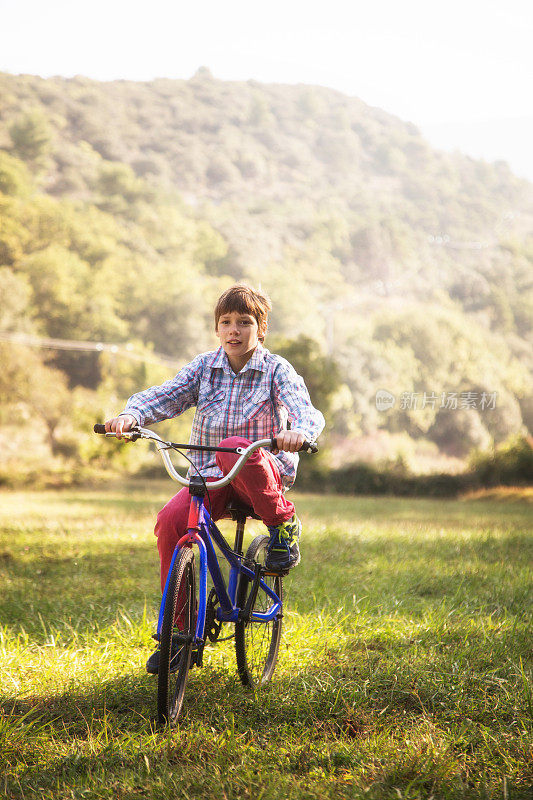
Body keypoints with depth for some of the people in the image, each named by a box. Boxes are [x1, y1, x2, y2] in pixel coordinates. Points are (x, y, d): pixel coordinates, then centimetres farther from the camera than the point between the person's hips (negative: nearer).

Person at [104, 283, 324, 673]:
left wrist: (300, 432, -45)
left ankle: (282, 522, -13)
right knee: (170, 520, -24)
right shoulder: (204, 366, 6)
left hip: (264, 476, -4)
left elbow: (306, 411, -20)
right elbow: (164, 396, -6)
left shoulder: (276, 370, -4)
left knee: (232, 447, -38)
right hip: (210, 478, 4)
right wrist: (131, 415, -28)